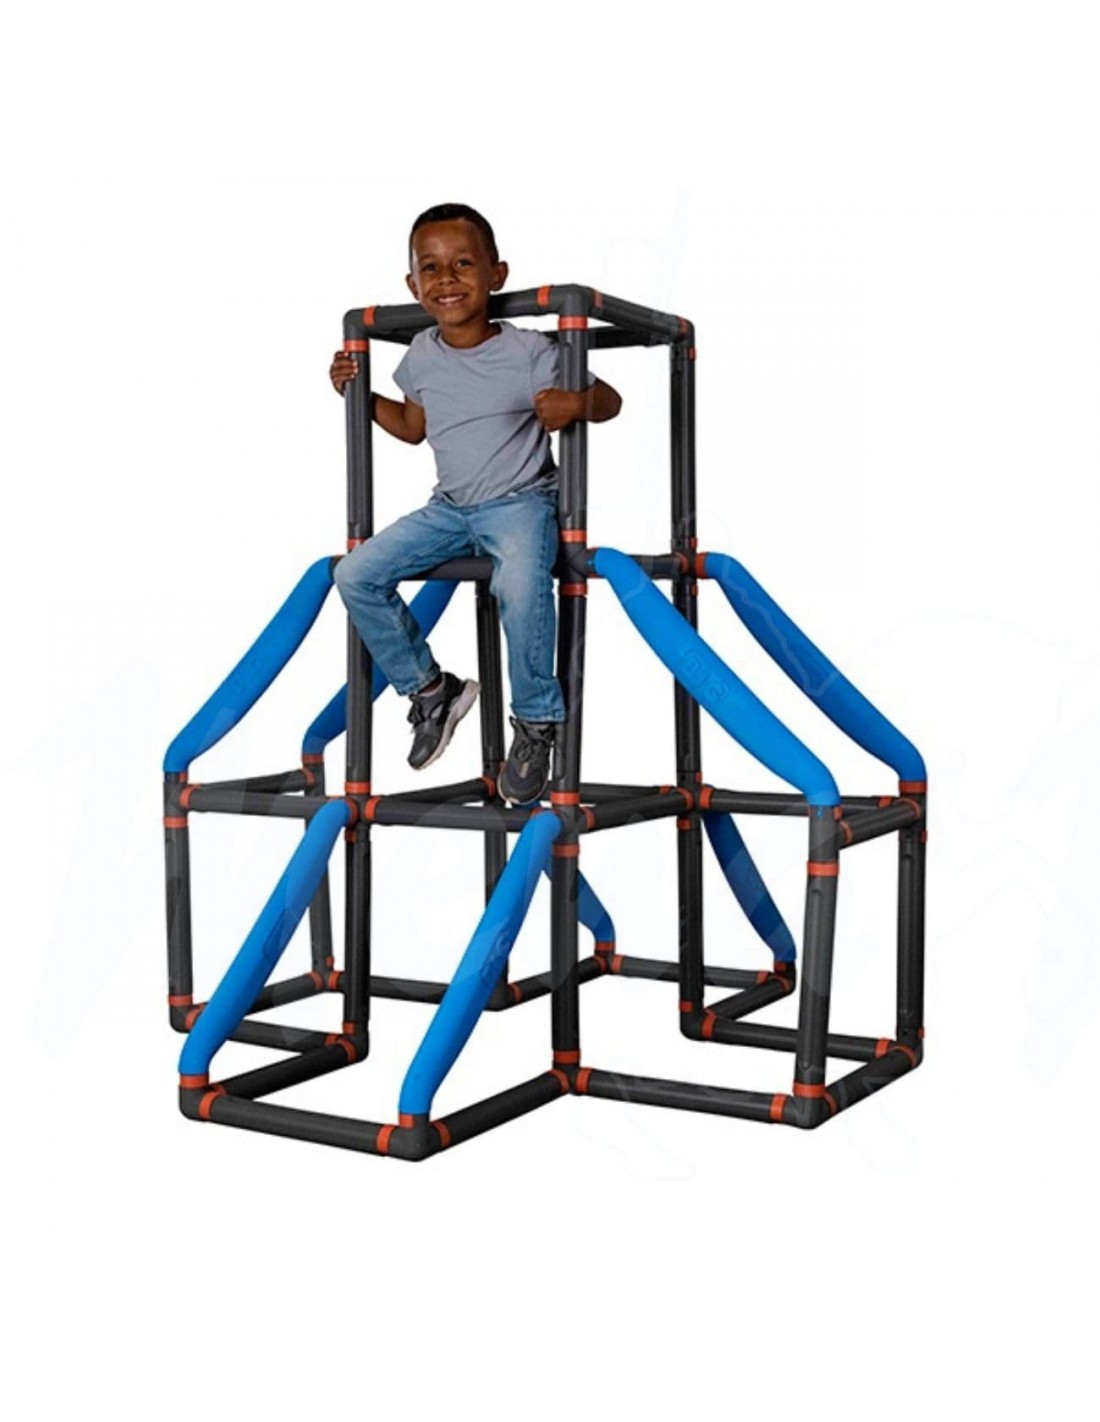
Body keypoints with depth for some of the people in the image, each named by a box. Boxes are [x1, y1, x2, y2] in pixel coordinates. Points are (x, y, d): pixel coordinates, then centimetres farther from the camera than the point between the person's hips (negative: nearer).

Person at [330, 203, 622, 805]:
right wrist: (359, 394, 9)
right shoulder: (421, 355, 4)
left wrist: (576, 404, -30)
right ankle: (429, 689, 10)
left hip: (521, 502, -6)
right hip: (449, 507, 6)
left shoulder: (529, 354, -13)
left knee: (521, 585, -37)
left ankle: (537, 722, -14)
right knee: (356, 574, -8)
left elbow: (609, 400, -8)